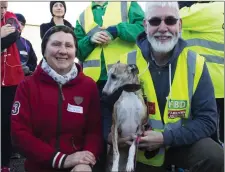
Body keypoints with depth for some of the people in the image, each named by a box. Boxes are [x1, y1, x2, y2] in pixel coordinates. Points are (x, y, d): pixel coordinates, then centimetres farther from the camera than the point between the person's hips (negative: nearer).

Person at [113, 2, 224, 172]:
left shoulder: (195, 64, -11)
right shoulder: (127, 63, -9)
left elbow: (207, 119, -11)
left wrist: (166, 138, -23)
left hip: (182, 143, -1)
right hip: (140, 148, 1)